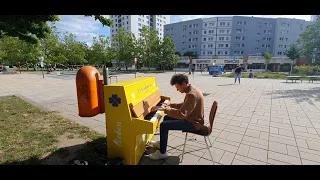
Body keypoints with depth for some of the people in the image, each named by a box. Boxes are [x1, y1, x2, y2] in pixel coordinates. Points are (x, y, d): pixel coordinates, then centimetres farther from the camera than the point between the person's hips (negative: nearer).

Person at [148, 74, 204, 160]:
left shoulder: (191, 94, -29)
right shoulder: (192, 90, 4)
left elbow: (181, 114, -35)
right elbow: (184, 105, 18)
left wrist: (163, 109, -31)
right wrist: (170, 105, 10)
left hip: (193, 123, -10)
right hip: (193, 118, 10)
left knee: (163, 125, -15)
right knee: (166, 118, 15)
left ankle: (162, 153, 2)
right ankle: (162, 143, 29)